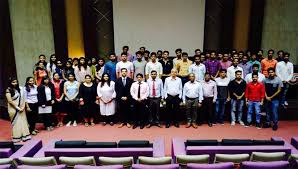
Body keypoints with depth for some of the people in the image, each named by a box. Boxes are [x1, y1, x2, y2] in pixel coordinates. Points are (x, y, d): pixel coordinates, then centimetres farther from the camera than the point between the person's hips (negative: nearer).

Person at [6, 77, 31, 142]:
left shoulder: (20, 89, 4)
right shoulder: (8, 90, -10)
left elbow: (23, 99, 6)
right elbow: (10, 101, -15)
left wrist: (27, 106, -2)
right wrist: (18, 108, -15)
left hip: (22, 108, 5)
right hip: (14, 109, -5)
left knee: (23, 121, 7)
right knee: (16, 122, 2)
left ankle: (25, 136, 12)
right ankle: (17, 137, 11)